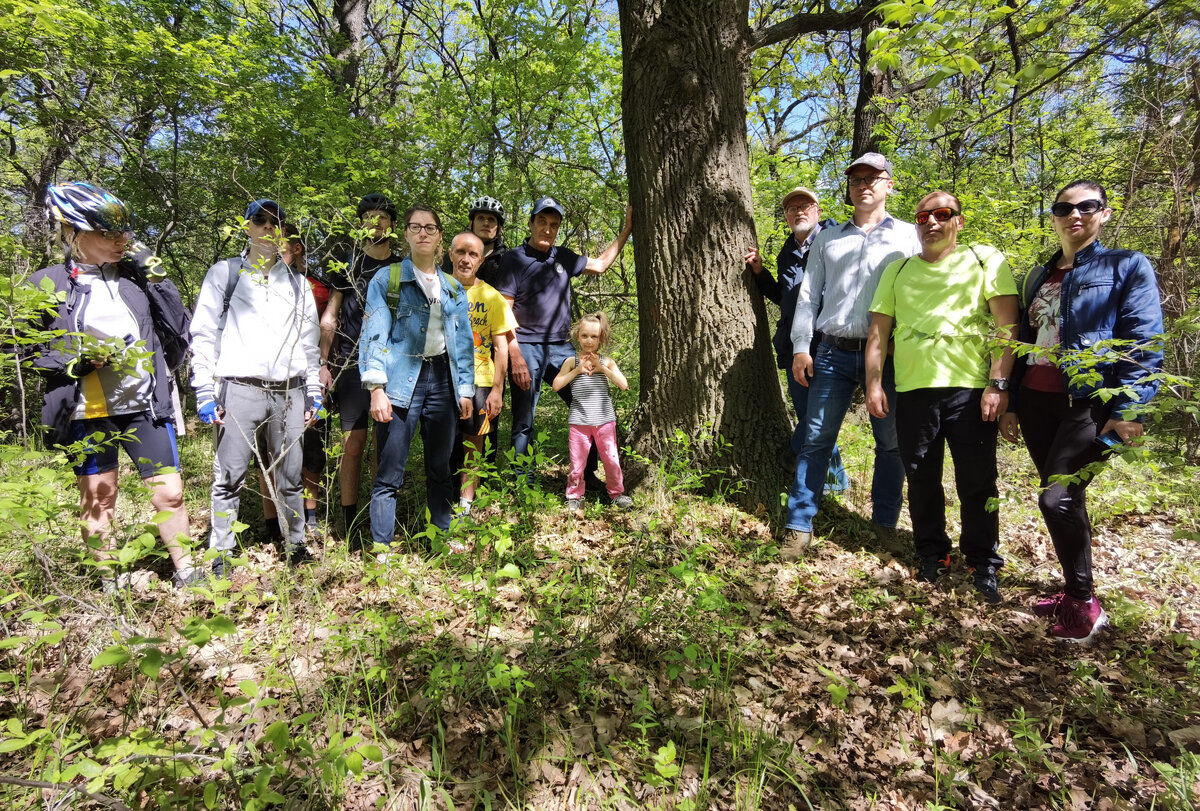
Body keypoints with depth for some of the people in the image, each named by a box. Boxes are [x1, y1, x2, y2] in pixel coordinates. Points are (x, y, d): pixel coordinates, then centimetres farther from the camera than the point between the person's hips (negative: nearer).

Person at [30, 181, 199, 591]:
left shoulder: (135, 276, 6)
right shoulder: (48, 284, -1)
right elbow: (31, 352, 0)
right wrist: (84, 358, -16)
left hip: (145, 406, 2)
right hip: (90, 411, -2)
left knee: (170, 493, 2)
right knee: (98, 500, 10)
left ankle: (185, 571, 18)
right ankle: (109, 584, 25)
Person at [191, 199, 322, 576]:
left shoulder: (297, 282, 18)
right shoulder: (224, 273, 10)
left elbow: (310, 340, 17)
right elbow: (204, 334, 4)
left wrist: (313, 391, 10)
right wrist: (205, 392, -3)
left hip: (289, 392, 2)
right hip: (239, 389, -2)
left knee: (290, 476, 7)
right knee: (229, 477, -1)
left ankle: (296, 547, 17)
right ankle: (221, 555, 10)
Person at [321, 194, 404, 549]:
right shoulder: (347, 263, 9)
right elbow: (329, 317, 8)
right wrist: (324, 364, 0)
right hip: (352, 365, -1)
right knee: (353, 446, -5)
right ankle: (351, 527, 5)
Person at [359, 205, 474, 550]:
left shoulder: (454, 288, 15)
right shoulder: (386, 279, 3)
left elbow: (463, 340, 16)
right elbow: (374, 334, -5)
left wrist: (465, 389, 9)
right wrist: (376, 388, -15)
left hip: (442, 378, 4)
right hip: (401, 381, -4)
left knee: (440, 470, 11)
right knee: (389, 475, -5)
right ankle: (381, 551, 3)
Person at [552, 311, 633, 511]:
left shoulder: (607, 362, 3)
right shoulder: (572, 361, 1)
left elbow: (623, 385, -10)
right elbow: (556, 386, -9)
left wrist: (602, 368, -15)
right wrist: (577, 370, -13)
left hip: (604, 420, 1)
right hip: (579, 422, -1)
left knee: (611, 459, 7)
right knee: (577, 461, 5)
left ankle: (616, 492, 26)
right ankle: (574, 496, 21)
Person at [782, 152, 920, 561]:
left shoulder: (909, 236, 11)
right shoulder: (827, 239, 16)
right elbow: (807, 295, 12)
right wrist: (800, 347, 3)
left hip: (888, 355, 0)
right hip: (834, 354, 1)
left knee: (891, 443, 5)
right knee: (816, 439, -2)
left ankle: (885, 524, 21)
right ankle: (798, 527, 5)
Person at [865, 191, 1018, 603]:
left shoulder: (985, 260, 6)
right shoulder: (898, 270, 15)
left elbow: (1006, 325, -2)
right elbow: (879, 331, 12)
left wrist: (998, 384, -11)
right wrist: (873, 383, 3)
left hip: (970, 389, -2)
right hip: (912, 389, 3)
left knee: (977, 483, 2)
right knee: (921, 480, 9)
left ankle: (984, 565, 18)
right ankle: (932, 556, 25)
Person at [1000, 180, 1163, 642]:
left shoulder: (1127, 267, 2)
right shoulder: (1037, 279, 18)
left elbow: (1144, 343, -7)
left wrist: (1129, 409, -16)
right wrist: (1010, 405, 14)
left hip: (1090, 404, -5)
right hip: (1036, 402, 6)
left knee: (1057, 498, -15)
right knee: (1063, 500, 10)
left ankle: (1083, 604, 3)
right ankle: (1075, 591, 23)